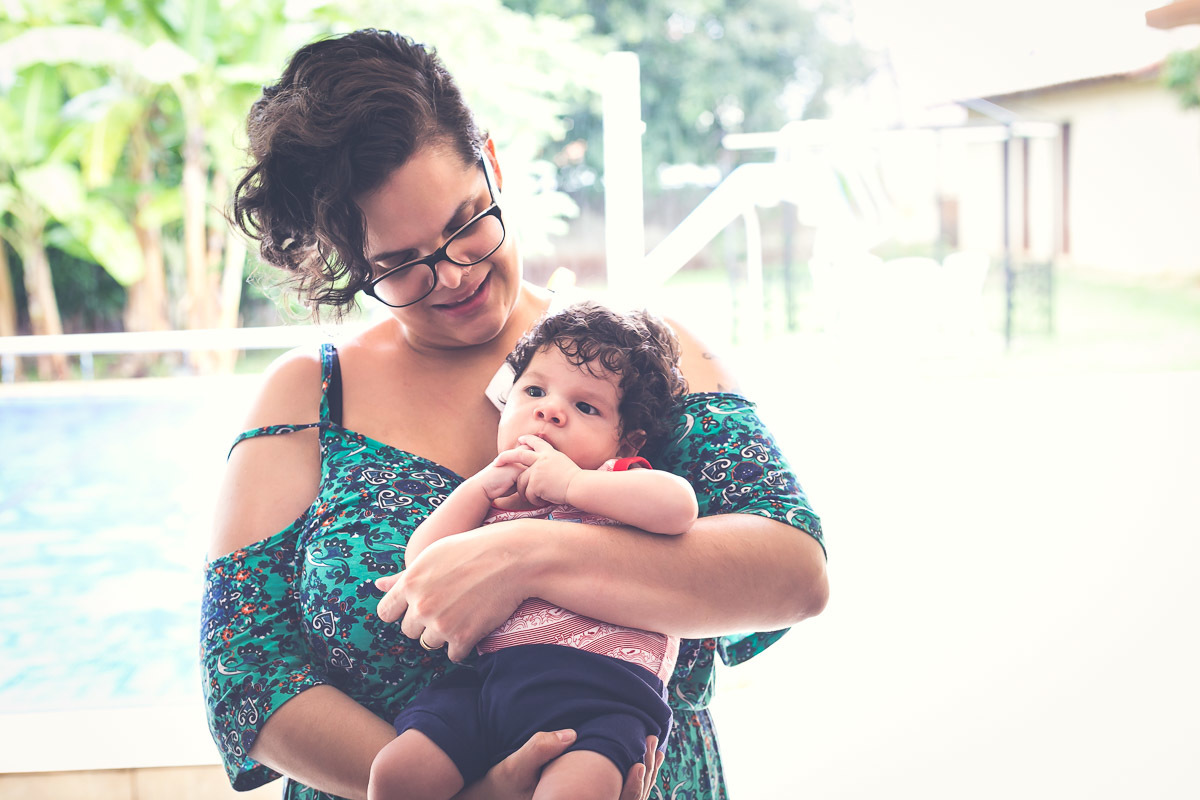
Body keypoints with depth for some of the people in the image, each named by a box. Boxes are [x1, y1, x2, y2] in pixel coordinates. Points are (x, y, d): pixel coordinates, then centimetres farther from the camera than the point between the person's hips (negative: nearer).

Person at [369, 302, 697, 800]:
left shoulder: (620, 482, 11)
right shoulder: (487, 496, 23)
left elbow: (679, 506, -12)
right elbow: (419, 562, 13)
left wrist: (572, 483, -8)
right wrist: (480, 488, 6)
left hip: (600, 687, -4)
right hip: (489, 676, 5)